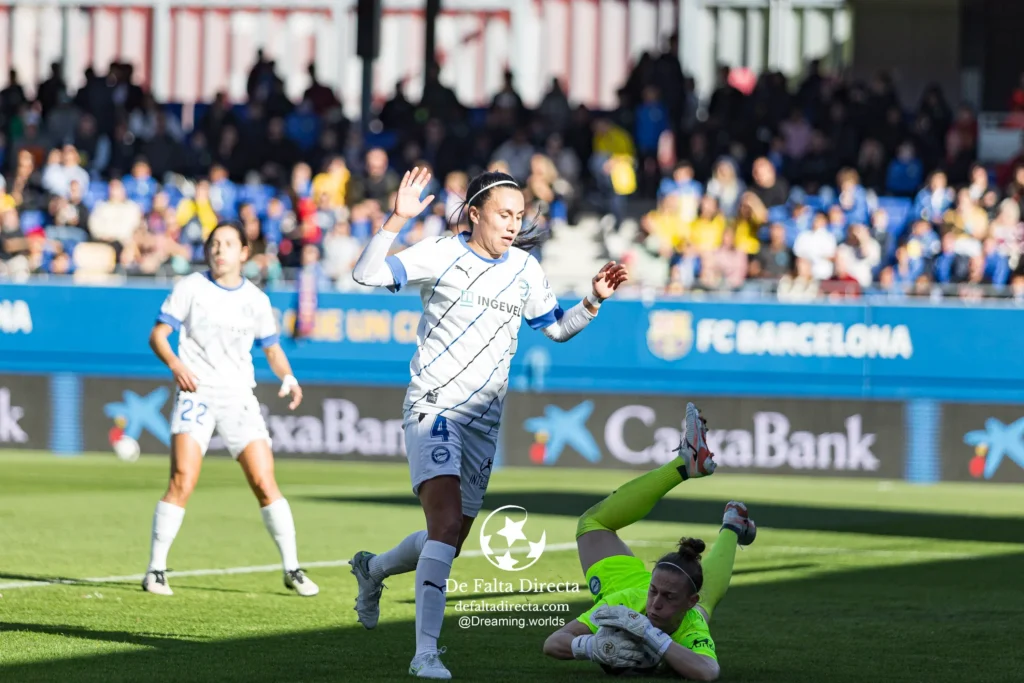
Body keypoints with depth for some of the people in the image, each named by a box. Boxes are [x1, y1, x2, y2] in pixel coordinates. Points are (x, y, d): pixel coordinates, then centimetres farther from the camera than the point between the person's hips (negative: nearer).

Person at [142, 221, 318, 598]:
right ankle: (156, 569, -9)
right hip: (196, 390, -2)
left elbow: (272, 348, 19)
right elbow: (158, 334, 1)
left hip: (239, 396, 2)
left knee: (264, 482, -5)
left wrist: (287, 377, -2)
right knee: (183, 480, -17)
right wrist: (175, 364, -18)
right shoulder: (191, 288, 3)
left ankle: (292, 569, 6)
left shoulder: (256, 300, 11)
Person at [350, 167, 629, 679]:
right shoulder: (441, 256, -8)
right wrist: (396, 222, -29)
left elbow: (557, 328, 21)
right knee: (447, 524, -24)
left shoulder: (525, 271, 8)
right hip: (433, 406, -6)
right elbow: (366, 274, -17)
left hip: (483, 420, 6)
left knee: (449, 541, 11)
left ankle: (372, 569, 43)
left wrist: (593, 300, 4)